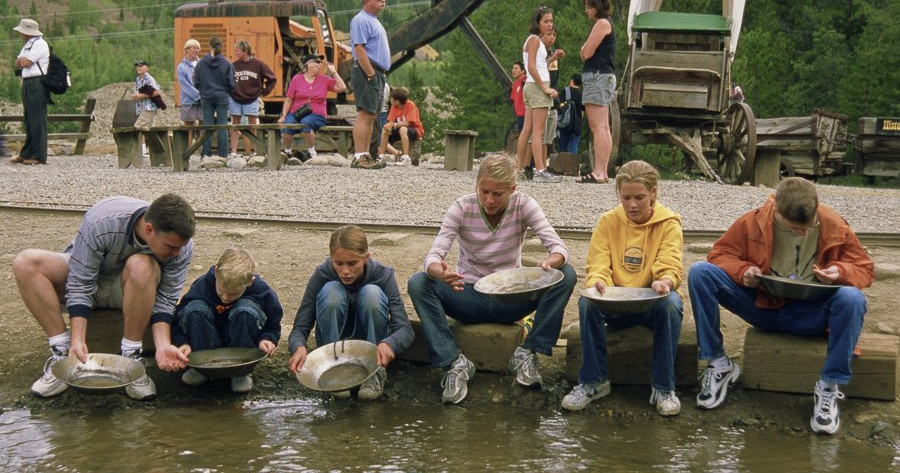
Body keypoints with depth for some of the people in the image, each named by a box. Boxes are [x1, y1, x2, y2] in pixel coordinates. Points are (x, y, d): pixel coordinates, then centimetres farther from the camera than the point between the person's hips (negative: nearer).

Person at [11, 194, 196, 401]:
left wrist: (163, 345, -35)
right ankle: (62, 354, -23)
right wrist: (77, 341, -35)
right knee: (25, 263, -27)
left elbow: (165, 300, -19)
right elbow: (80, 285, -26)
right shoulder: (101, 222, -33)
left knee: (142, 266, -37)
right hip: (85, 272, 0)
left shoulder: (181, 246, -25)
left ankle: (131, 359, -25)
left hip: (133, 289, 0)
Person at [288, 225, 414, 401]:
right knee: (331, 292, -29)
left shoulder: (383, 275, -21)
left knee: (372, 293, -30)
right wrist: (299, 347, -45)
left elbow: (405, 329, -28)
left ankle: (376, 372, -18)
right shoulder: (322, 275, -20)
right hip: (334, 341, 0)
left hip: (371, 342, 0)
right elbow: (300, 327, -20)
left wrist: (388, 344, -52)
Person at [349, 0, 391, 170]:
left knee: (371, 117, 10)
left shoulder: (374, 21, 22)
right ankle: (359, 157, -16)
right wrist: (371, 75, -21)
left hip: (377, 74, 10)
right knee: (364, 115, -13)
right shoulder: (361, 20, -10)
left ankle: (366, 155, 13)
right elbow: (359, 49, -18)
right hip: (367, 73, -10)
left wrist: (380, 76, 18)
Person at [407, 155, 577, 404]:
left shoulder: (523, 205, -10)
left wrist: (550, 263, -44)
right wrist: (442, 273, -48)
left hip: (510, 299, 1)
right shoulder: (462, 208, -12)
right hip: (470, 297, -1)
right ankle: (454, 362, -25)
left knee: (566, 275, -24)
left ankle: (526, 354, -18)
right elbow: (434, 255, -22)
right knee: (418, 283, -28)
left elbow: (559, 248, -19)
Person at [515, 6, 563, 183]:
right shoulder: (535, 39, -9)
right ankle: (540, 171, -16)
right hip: (538, 86, -10)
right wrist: (545, 88, -18)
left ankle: (520, 169, 11)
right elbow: (531, 67, -17)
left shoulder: (535, 40, 20)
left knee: (527, 129, 9)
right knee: (538, 131, -12)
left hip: (532, 86, 10)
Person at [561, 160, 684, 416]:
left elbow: (670, 267, -12)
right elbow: (597, 266, -5)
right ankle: (593, 381, -18)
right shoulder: (607, 222, 3)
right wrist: (598, 283, -30)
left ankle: (663, 387, -24)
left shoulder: (669, 223, -1)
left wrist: (665, 282, -38)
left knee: (670, 304, -36)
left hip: (652, 301, -1)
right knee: (587, 301, -31)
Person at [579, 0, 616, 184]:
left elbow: (586, 53, -14)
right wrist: (586, 49, 2)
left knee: (597, 126, -14)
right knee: (603, 127, 8)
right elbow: (585, 54, 21)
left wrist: (585, 47, 5)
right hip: (605, 76, 11)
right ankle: (603, 172, 9)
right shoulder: (606, 24, 22)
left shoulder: (602, 23, -9)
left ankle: (598, 172, -18)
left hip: (597, 76, -11)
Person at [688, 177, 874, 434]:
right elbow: (720, 253, 2)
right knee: (700, 273, -21)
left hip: (810, 315, -1)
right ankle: (718, 364, -10)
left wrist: (840, 272, -21)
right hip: (763, 305, 1)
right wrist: (742, 270, -20)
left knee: (852, 299, -35)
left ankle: (829, 388, -21)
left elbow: (865, 268, 2)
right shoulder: (753, 222, -8)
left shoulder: (835, 226, -8)